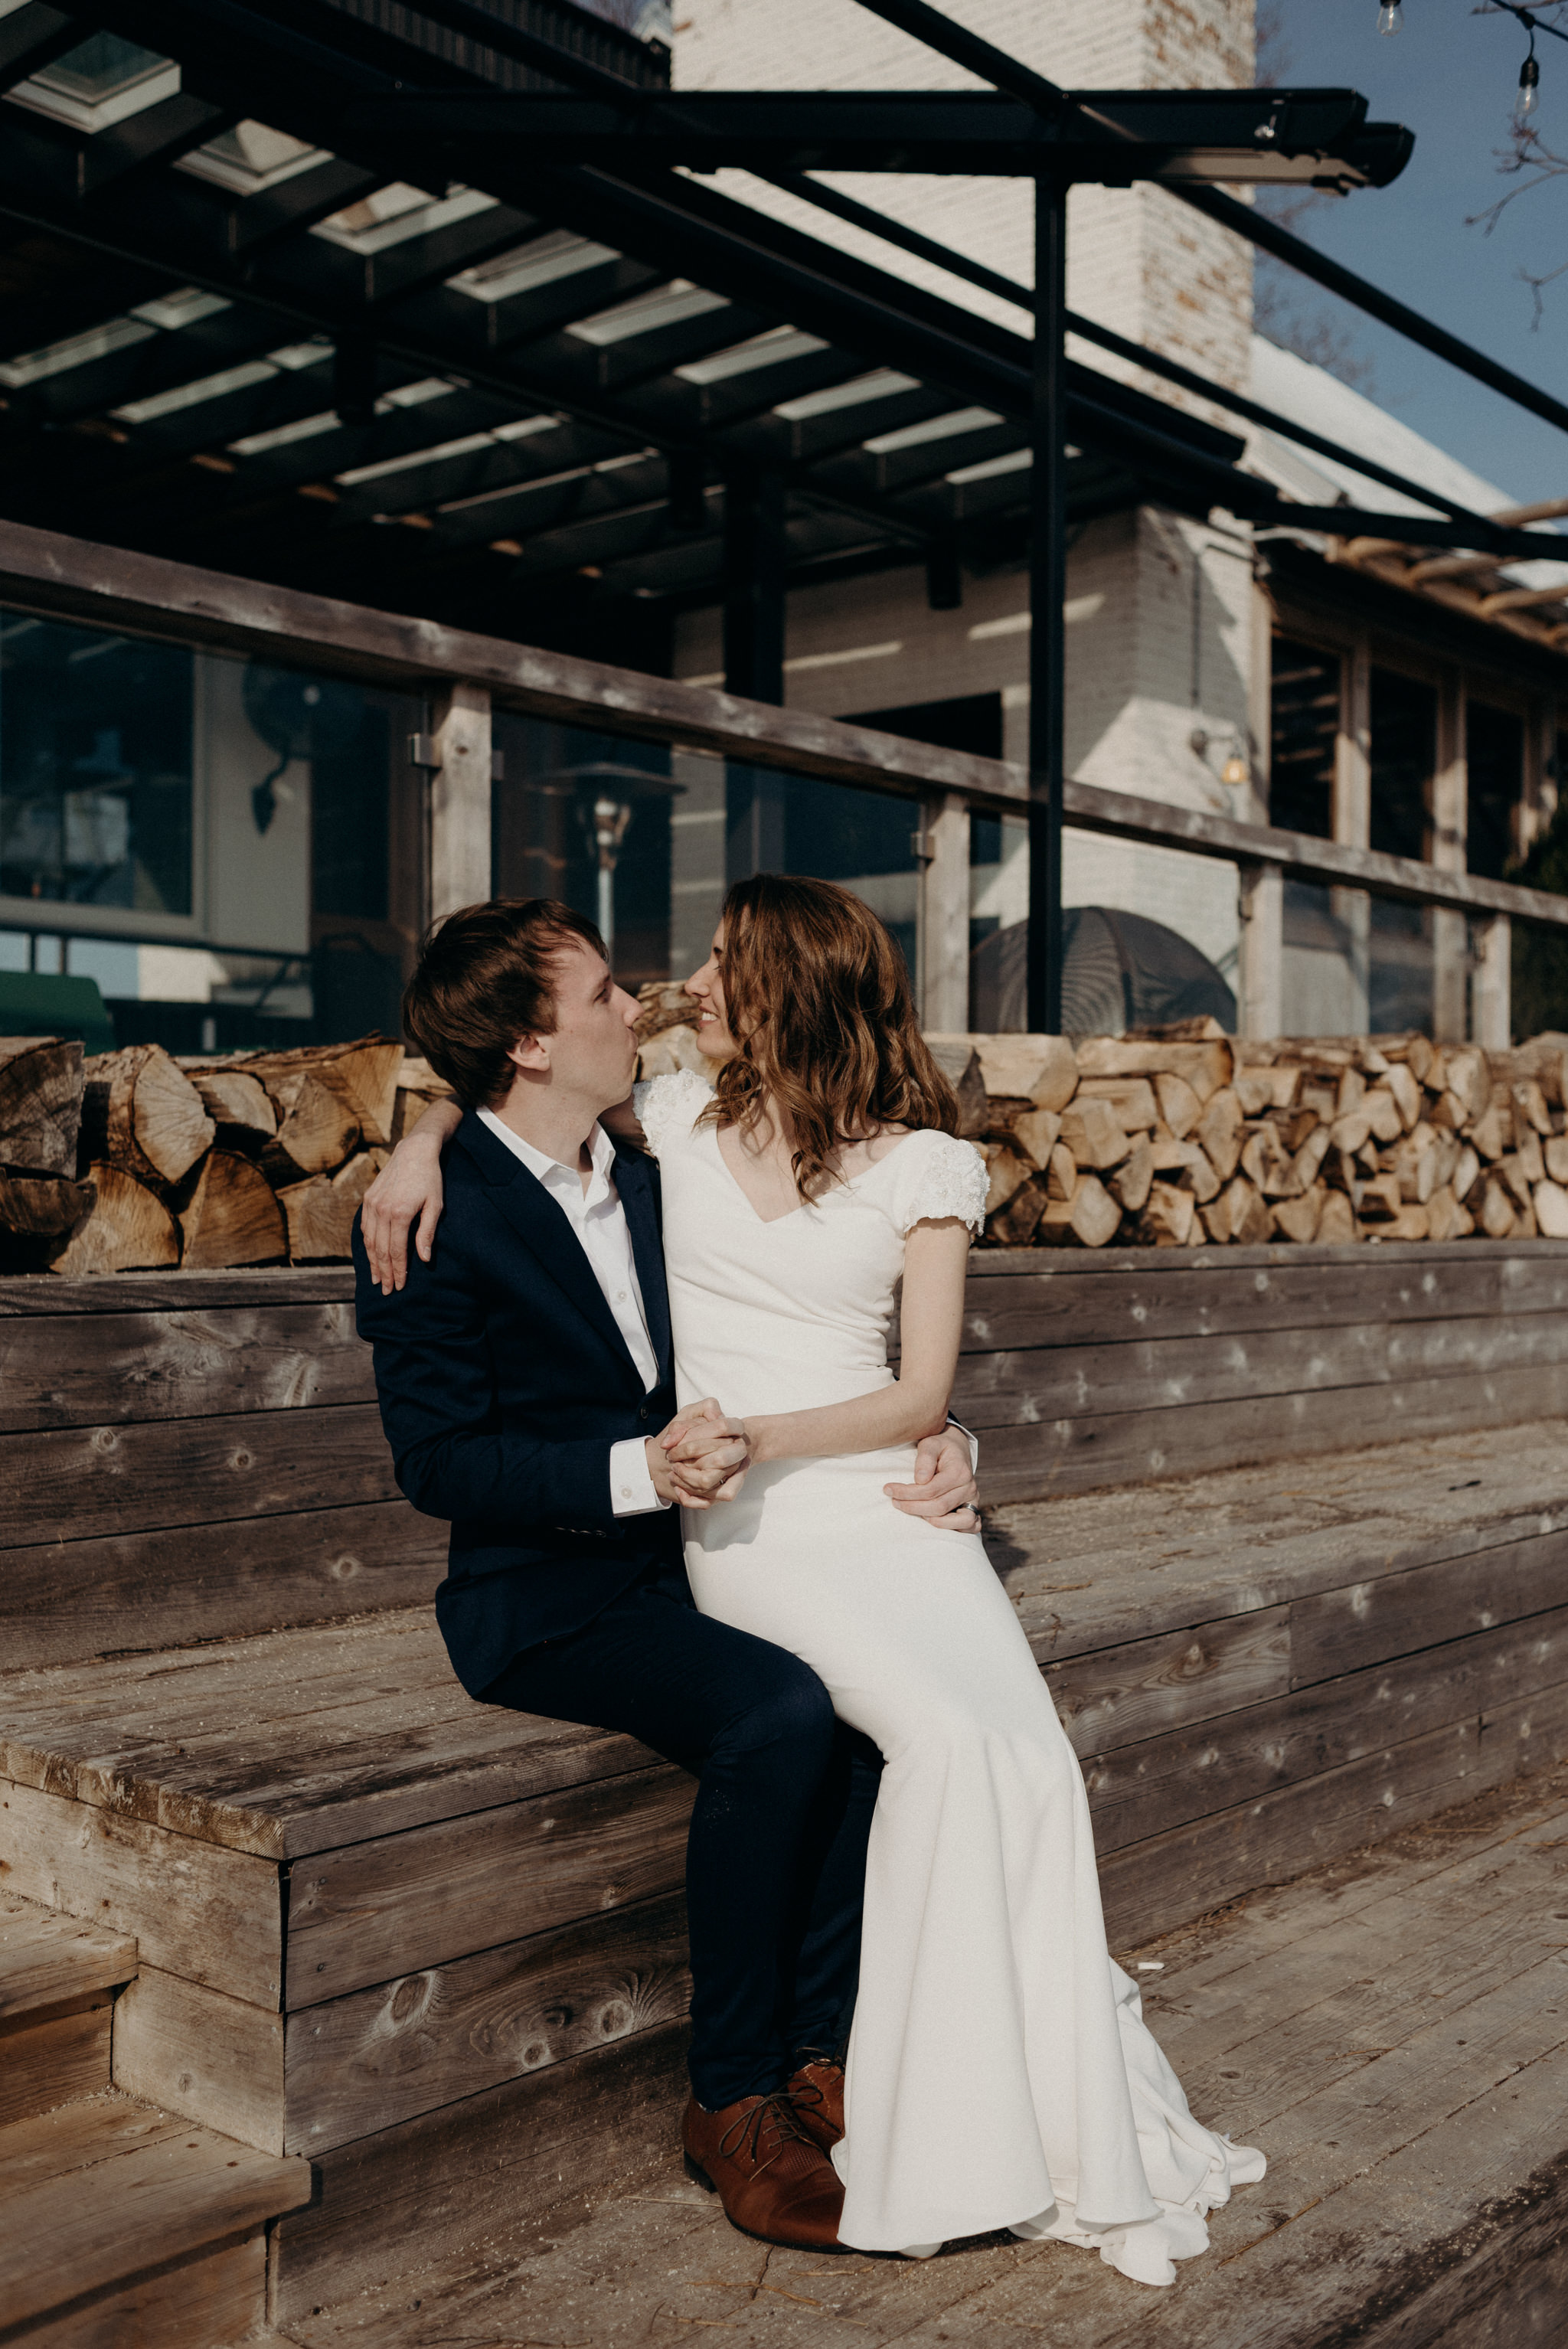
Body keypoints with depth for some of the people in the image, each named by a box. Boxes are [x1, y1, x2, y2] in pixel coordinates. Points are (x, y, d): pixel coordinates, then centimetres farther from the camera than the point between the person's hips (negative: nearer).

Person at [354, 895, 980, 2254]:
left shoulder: (644, 1185, 12)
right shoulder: (435, 1220, -9)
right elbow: (439, 1460, -14)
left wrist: (938, 1439, -4)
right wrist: (638, 1470, -28)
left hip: (683, 1564, 6)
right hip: (547, 1602, -6)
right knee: (779, 1709, -30)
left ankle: (816, 2053, -8)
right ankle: (733, 2095, -11)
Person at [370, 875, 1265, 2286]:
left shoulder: (924, 1165, 5)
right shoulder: (677, 1122, 8)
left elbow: (922, 1392, 0)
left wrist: (758, 1437, -14)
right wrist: (423, 1141, 1)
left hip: (886, 1503, 1)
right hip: (751, 1535, -1)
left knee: (1025, 1756, -22)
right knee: (949, 1739, -26)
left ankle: (1067, 2117, -6)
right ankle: (994, 2134, -13)